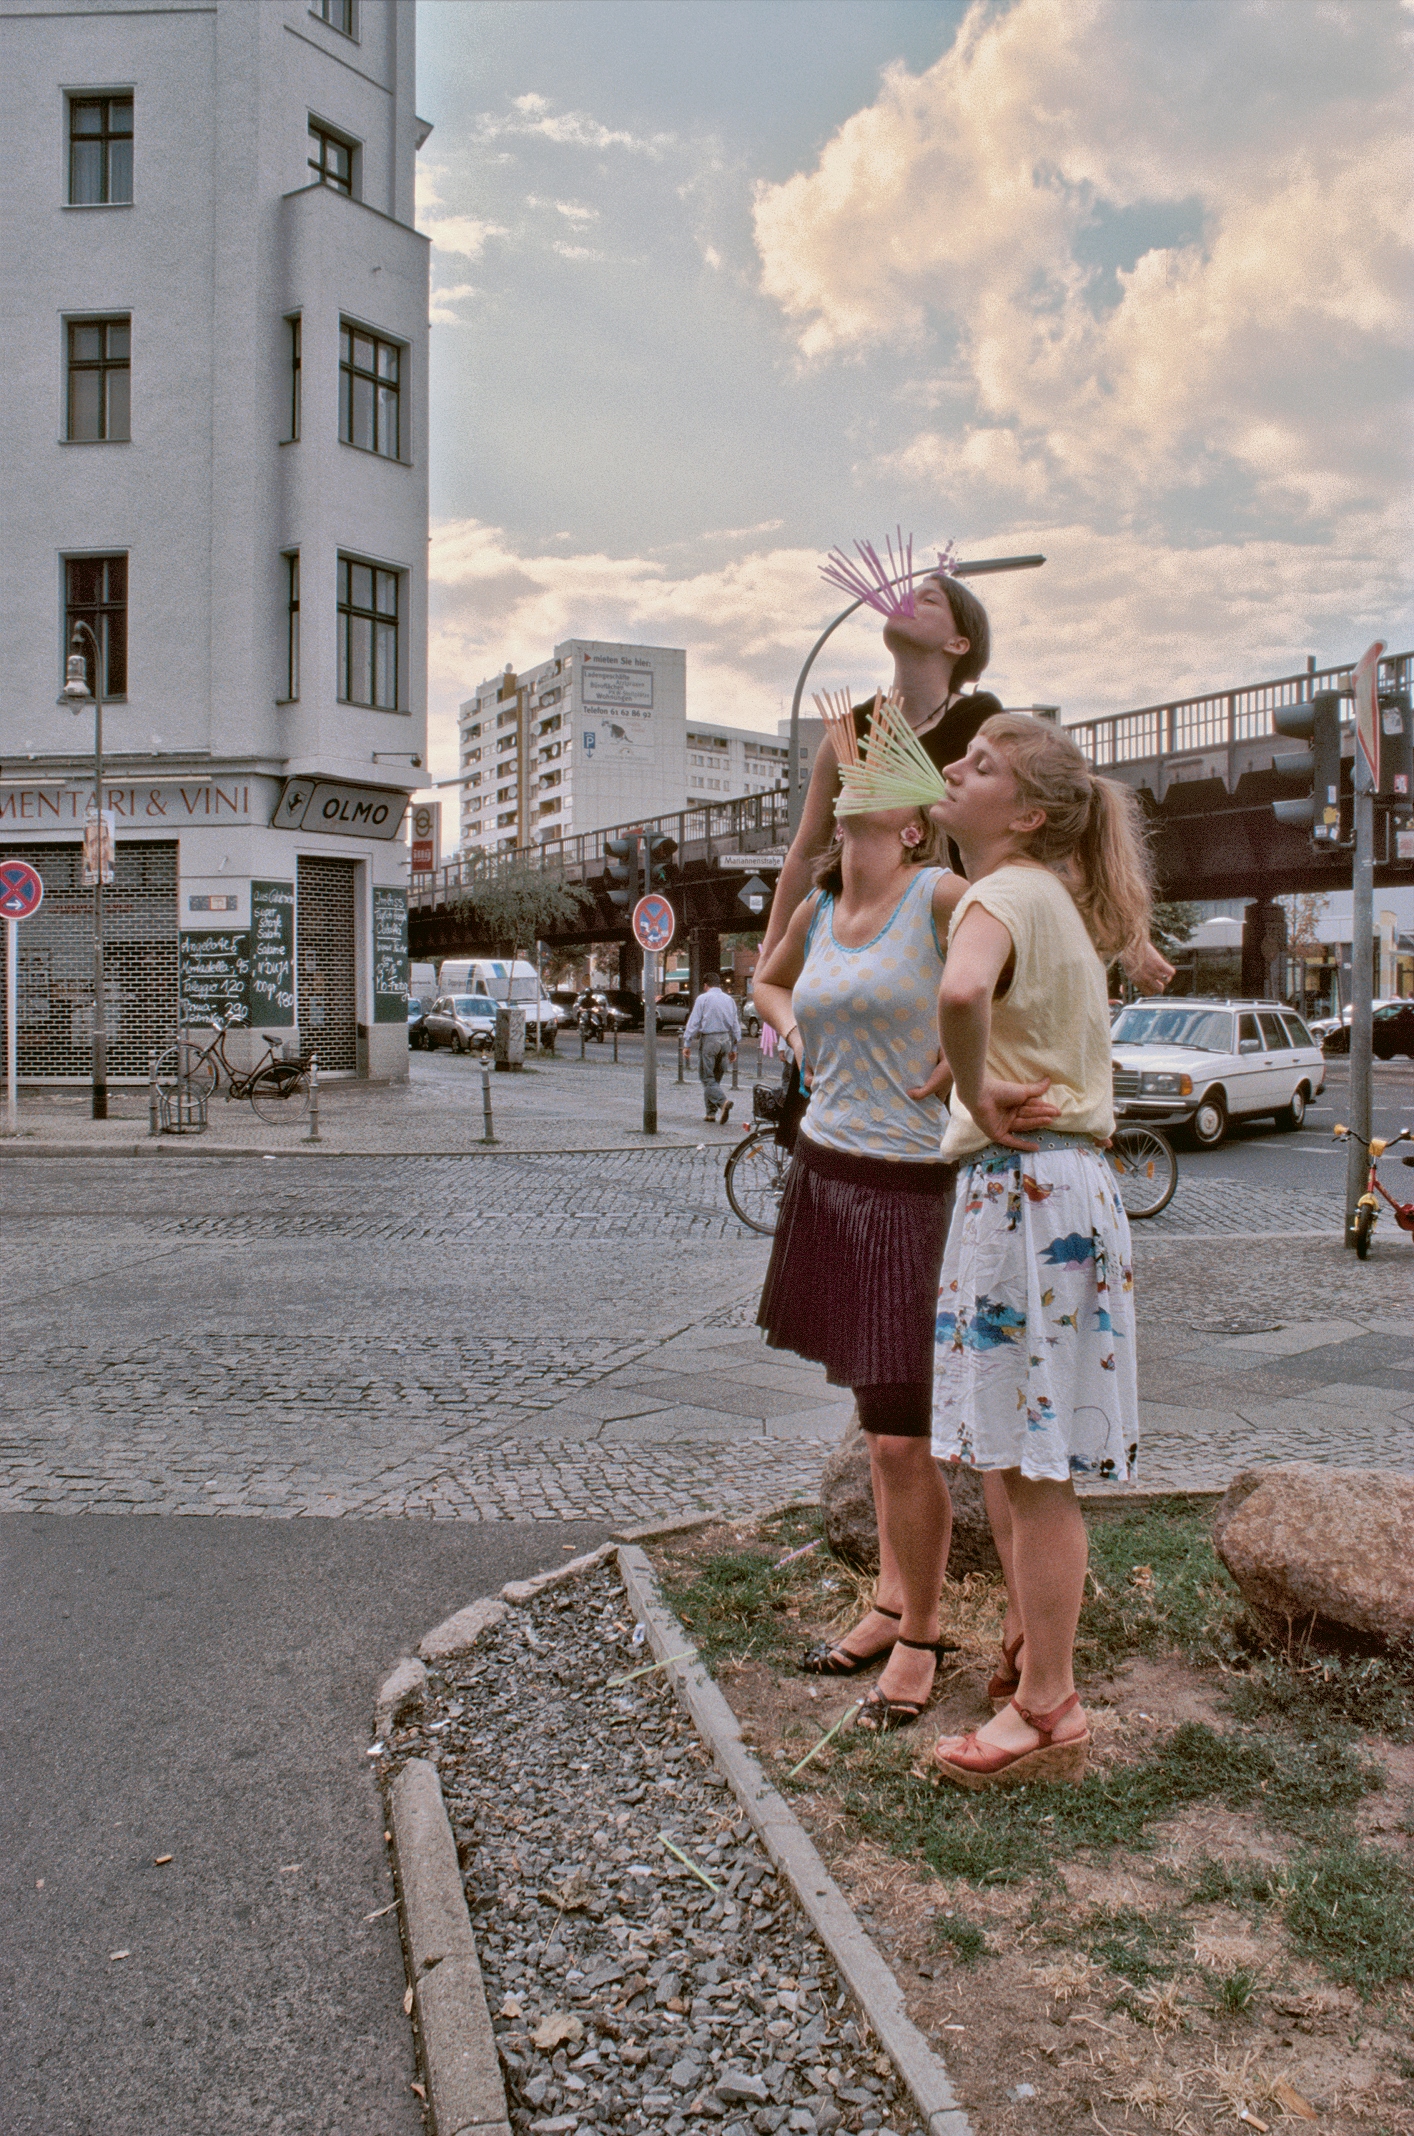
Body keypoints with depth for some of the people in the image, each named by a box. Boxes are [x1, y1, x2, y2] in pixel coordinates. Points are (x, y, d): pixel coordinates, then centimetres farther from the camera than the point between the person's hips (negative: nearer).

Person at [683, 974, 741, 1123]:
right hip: (726, 1039, 5)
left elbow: (694, 1022, -8)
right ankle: (712, 1112, 16)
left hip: (708, 1040, -5)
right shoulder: (729, 999, 10)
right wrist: (734, 1048, 21)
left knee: (707, 1078, -3)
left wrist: (687, 1043, -3)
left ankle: (723, 1101, -26)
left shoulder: (703, 999, -5)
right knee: (716, 1078, 14)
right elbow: (736, 1025, 14)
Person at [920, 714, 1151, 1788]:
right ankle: (1032, 1647, 34)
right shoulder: (1056, 899, 16)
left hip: (1027, 1185, -10)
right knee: (1009, 1455, 19)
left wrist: (972, 1090, -19)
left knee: (1031, 1465, -1)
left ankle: (1049, 1711, 10)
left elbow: (961, 991, -36)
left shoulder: (1003, 894, -13)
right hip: (1058, 1181, 10)